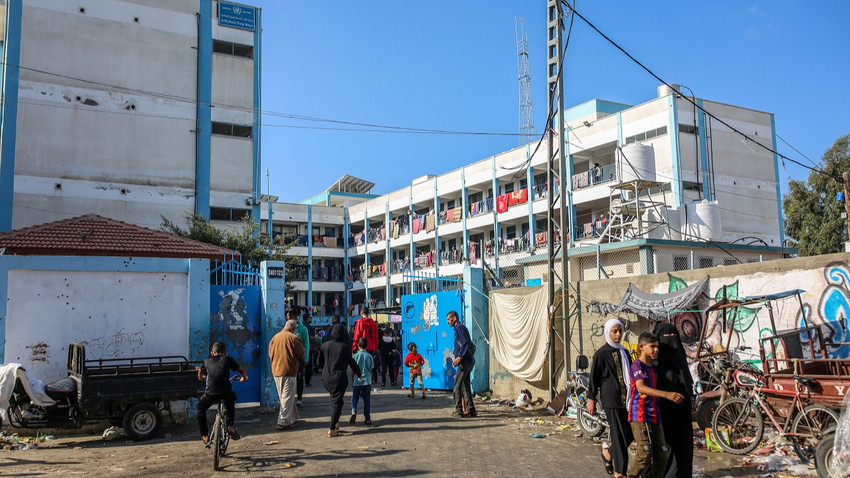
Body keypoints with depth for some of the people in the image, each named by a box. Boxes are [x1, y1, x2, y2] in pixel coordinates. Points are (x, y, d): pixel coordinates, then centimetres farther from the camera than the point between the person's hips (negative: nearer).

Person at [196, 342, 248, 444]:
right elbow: (241, 370, 24)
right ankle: (230, 427, 14)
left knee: (200, 410, 28)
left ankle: (205, 436, 28)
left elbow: (200, 377, 30)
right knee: (231, 405, 34)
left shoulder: (207, 361, 20)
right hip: (226, 392, 0)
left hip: (210, 393, 0)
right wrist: (244, 378, 46)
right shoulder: (228, 359, 17)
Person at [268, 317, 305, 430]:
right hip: (289, 371, -7)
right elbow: (301, 354, -5)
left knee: (284, 397, 17)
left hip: (276, 371, 7)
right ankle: (283, 422, -5)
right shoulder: (293, 338, -12)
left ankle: (293, 418, 27)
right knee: (288, 397, -2)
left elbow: (270, 355, 14)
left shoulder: (274, 337, 7)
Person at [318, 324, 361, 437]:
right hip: (339, 377, -4)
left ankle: (335, 422, 19)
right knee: (337, 401, 2)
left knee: (334, 399, 21)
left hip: (326, 377, 4)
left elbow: (320, 363, 5)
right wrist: (359, 374, 13)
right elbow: (351, 362, -2)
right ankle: (332, 429, 2)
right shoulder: (344, 347, -10)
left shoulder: (325, 345, 0)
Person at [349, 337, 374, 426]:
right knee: (367, 400, 7)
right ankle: (367, 419, 7)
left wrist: (352, 381, 12)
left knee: (355, 398, 7)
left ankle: (354, 412, -18)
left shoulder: (355, 355, -1)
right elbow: (371, 368, 10)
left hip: (357, 381, -1)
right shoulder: (369, 356, 3)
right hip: (367, 380, 1)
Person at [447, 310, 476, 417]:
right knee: (465, 386, 12)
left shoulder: (459, 328, -8)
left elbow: (466, 343, -20)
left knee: (457, 386, -8)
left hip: (465, 361, -10)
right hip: (468, 361, 10)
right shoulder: (460, 328, 22)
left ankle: (459, 410, -8)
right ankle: (470, 410, 13)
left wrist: (459, 357, -27)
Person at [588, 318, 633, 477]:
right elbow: (594, 376, -5)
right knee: (619, 434, -5)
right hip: (611, 399, -7)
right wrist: (591, 399, -6)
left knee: (630, 433, 6)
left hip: (626, 398, 7)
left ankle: (608, 452, 30)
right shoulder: (602, 353, -5)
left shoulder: (624, 352, 15)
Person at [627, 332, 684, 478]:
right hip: (640, 416, -8)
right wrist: (666, 394, -36)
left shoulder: (653, 367, 18)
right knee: (645, 456, -11)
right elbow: (641, 388, -26)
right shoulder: (637, 365, -9)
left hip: (654, 417, 8)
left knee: (662, 455, 6)